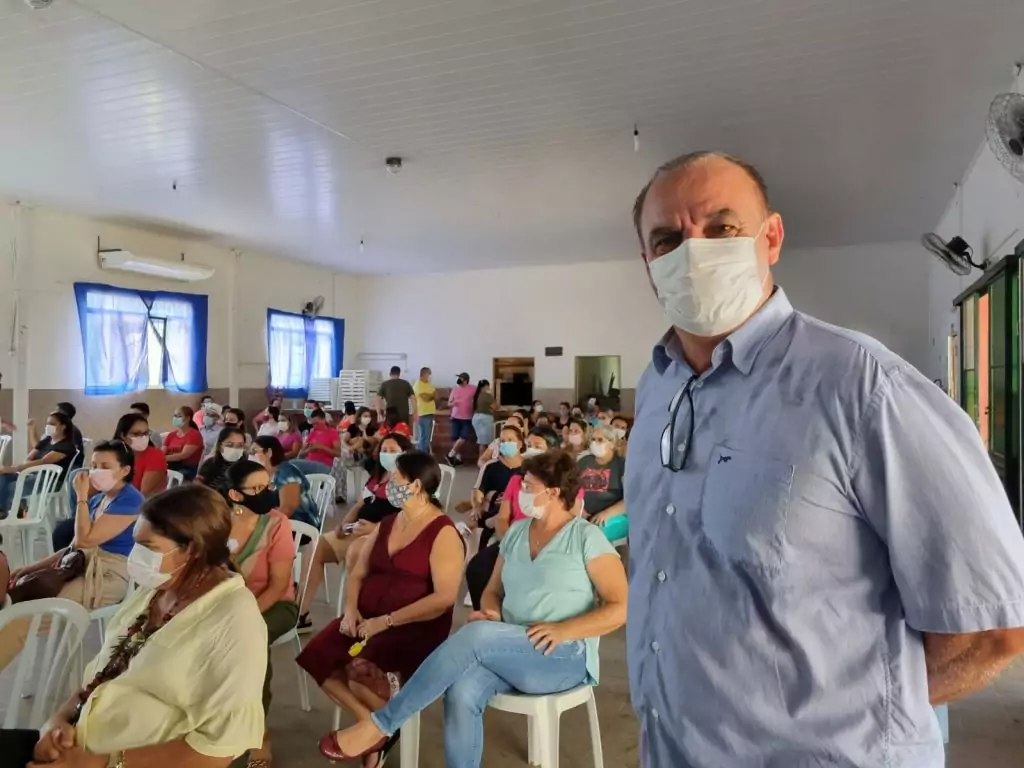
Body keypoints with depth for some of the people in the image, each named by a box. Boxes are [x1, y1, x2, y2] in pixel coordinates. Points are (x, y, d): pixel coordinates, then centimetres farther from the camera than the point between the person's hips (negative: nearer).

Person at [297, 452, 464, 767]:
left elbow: (444, 597, -18)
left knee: (362, 669, -30)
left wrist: (387, 621, -20)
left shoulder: (444, 533, -10)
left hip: (416, 628, -7)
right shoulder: (386, 524, 13)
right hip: (368, 620, 7)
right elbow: (358, 573, 16)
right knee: (316, 656, -16)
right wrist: (351, 609, -5)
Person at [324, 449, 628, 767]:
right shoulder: (516, 532, 11)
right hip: (507, 653, 5)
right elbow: (493, 591, 18)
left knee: (476, 635, -31)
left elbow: (621, 608, -10)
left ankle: (379, 724, -21)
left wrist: (562, 630, -22)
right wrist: (491, 612, -5)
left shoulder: (586, 537, -7)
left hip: (567, 658, -5)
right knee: (462, 693, -29)